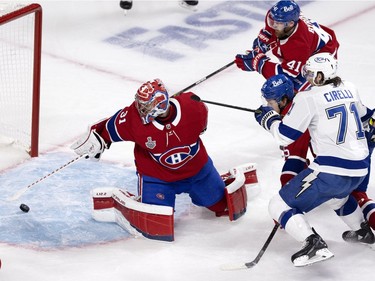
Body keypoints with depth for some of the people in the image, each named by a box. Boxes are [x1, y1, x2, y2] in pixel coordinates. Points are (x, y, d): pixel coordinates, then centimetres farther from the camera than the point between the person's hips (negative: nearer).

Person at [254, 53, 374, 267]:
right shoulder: (350, 89, 9)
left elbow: (285, 135, -6)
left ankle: (314, 244, -18)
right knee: (335, 193, 42)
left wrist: (268, 117, 11)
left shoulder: (308, 98, -10)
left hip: (332, 170, -8)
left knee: (280, 206, 0)